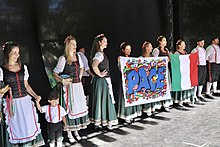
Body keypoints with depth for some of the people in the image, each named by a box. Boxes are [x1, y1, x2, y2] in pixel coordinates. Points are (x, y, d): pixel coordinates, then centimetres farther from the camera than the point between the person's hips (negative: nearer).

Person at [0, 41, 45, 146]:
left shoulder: (23, 67, 8)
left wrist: (35, 96, 6)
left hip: (25, 101, 4)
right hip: (12, 103, -4)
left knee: (29, 125, 7)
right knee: (15, 127, 3)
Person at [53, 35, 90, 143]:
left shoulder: (78, 56, 7)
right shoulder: (63, 58, -10)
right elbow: (55, 74, -10)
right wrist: (63, 81, -23)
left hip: (78, 86, 6)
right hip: (69, 86, -6)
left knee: (79, 107, 11)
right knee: (69, 108, 0)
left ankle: (76, 131, 27)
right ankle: (69, 133, 14)